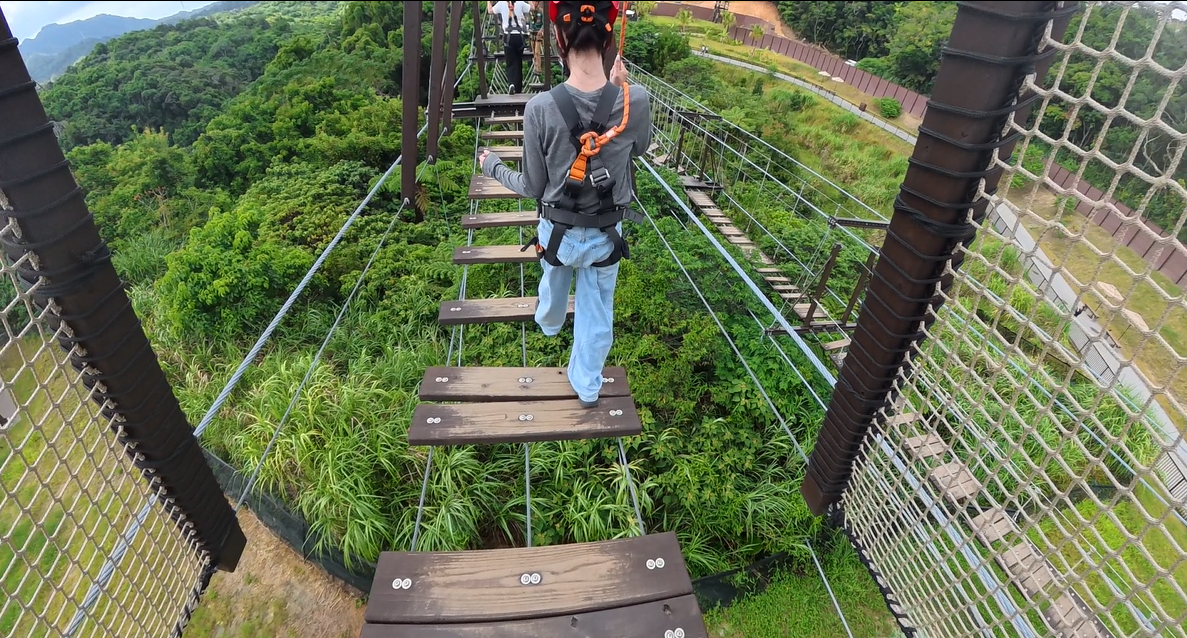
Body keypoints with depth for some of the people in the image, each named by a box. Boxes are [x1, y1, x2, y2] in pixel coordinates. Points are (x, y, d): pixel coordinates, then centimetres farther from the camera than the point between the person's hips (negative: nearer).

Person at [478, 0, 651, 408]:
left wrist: (492, 167, 7)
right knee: (596, 315, 18)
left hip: (558, 231, 0)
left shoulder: (540, 108, -24)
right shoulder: (636, 102, -20)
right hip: (607, 234, 0)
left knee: (554, 281, 33)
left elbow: (532, 187, -11)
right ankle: (587, 388, 38)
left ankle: (548, 324, 66)